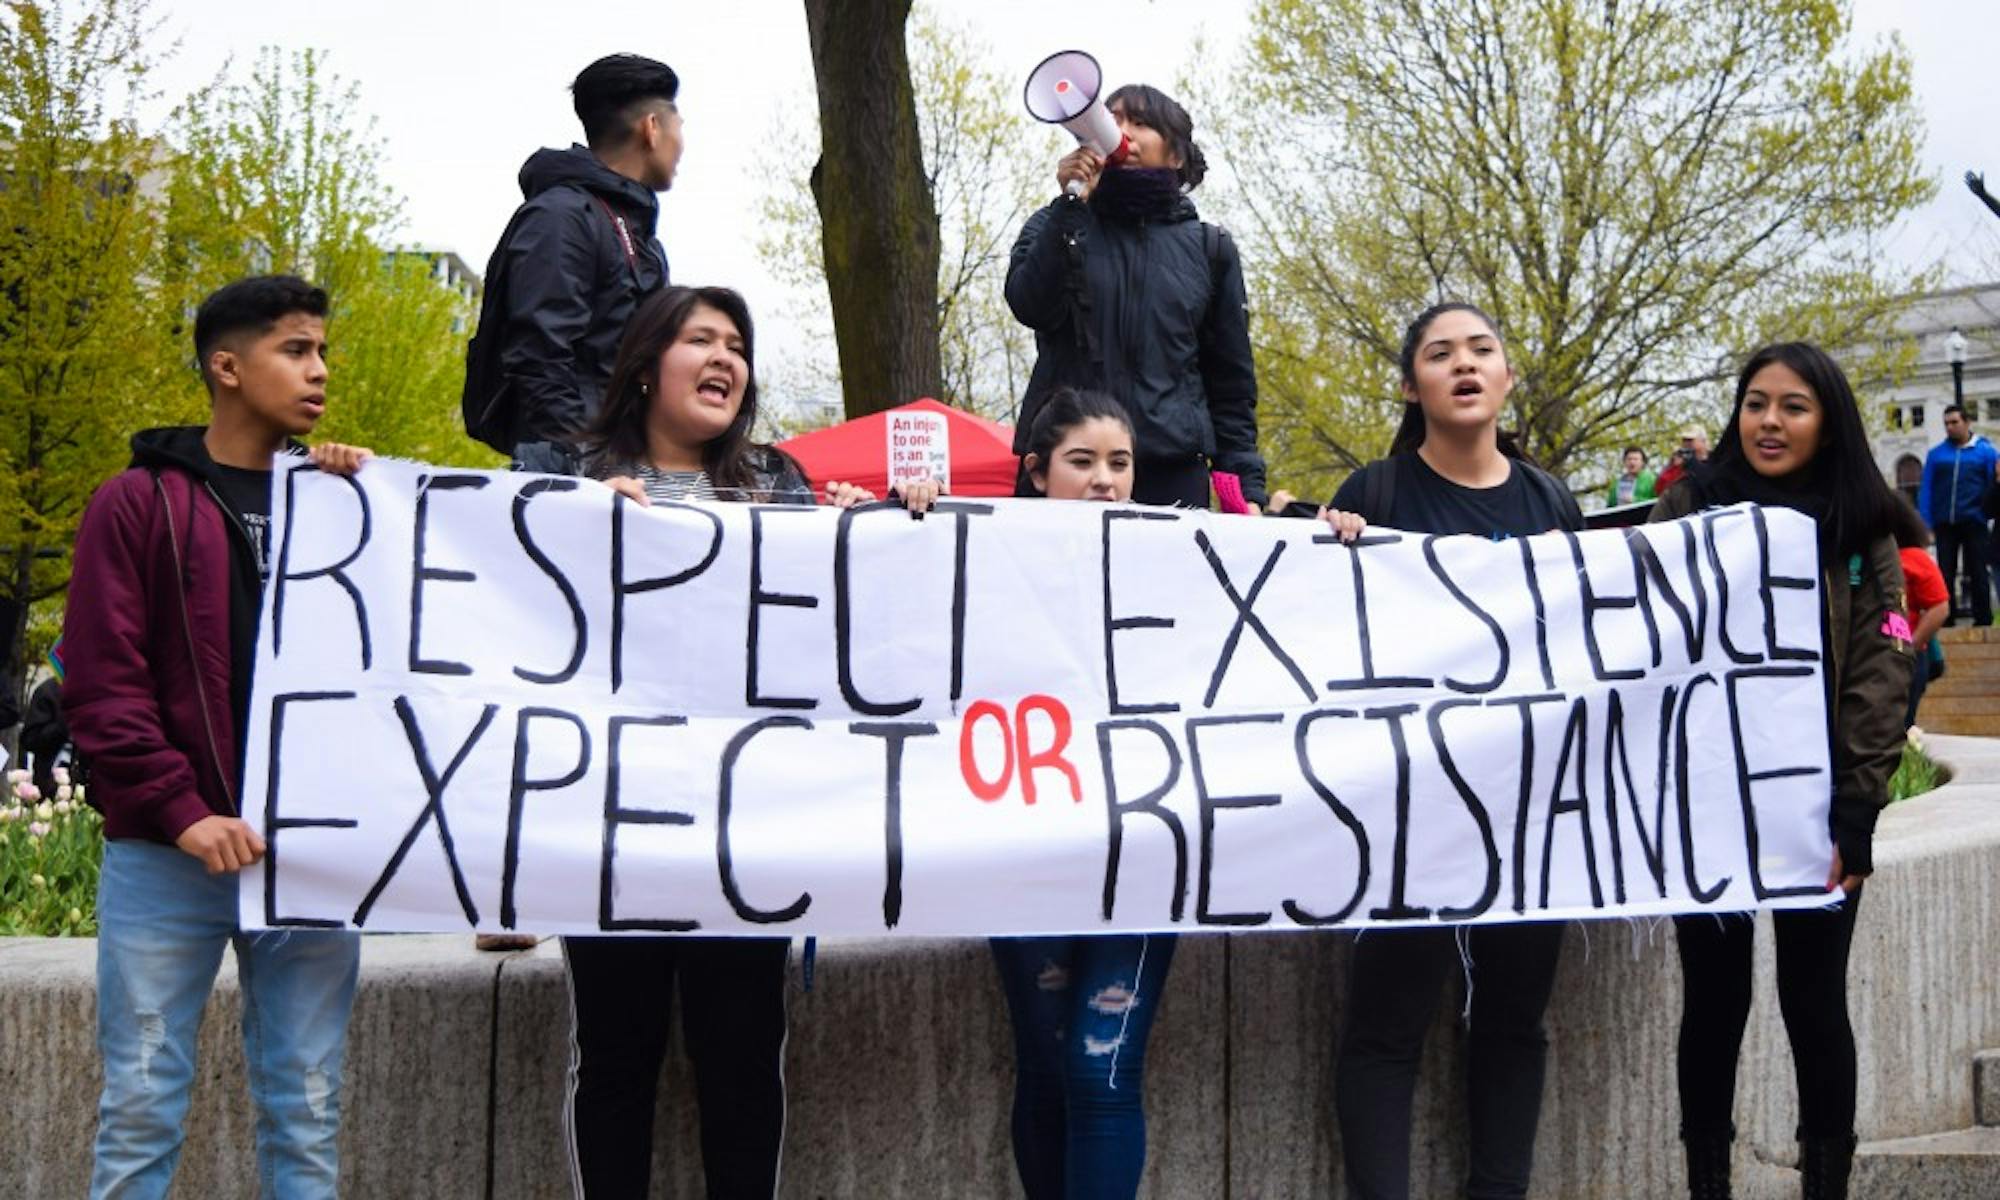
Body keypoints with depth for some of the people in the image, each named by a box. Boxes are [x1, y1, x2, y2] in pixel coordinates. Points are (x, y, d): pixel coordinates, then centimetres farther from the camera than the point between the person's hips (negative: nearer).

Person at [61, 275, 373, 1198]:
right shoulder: (139, 503, 3)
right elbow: (100, 685, -3)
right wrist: (182, 812, -13)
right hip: (166, 855, -2)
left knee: (306, 1112, 6)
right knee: (141, 1107, 2)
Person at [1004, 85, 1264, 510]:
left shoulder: (1209, 248, 15)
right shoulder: (1055, 227, 13)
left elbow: (1232, 382, 13)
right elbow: (1032, 307, -7)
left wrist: (1246, 488, 4)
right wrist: (1070, 203, -9)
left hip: (1172, 466, 1)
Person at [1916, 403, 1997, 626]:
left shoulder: (1984, 451, 2)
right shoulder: (1936, 454, 7)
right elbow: (1926, 490, 4)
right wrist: (1925, 524, -3)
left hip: (1973, 523, -2)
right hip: (1945, 524, 2)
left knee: (1977, 574, 5)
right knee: (1945, 574, 5)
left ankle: (1983, 621, 11)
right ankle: (1946, 622, 11)